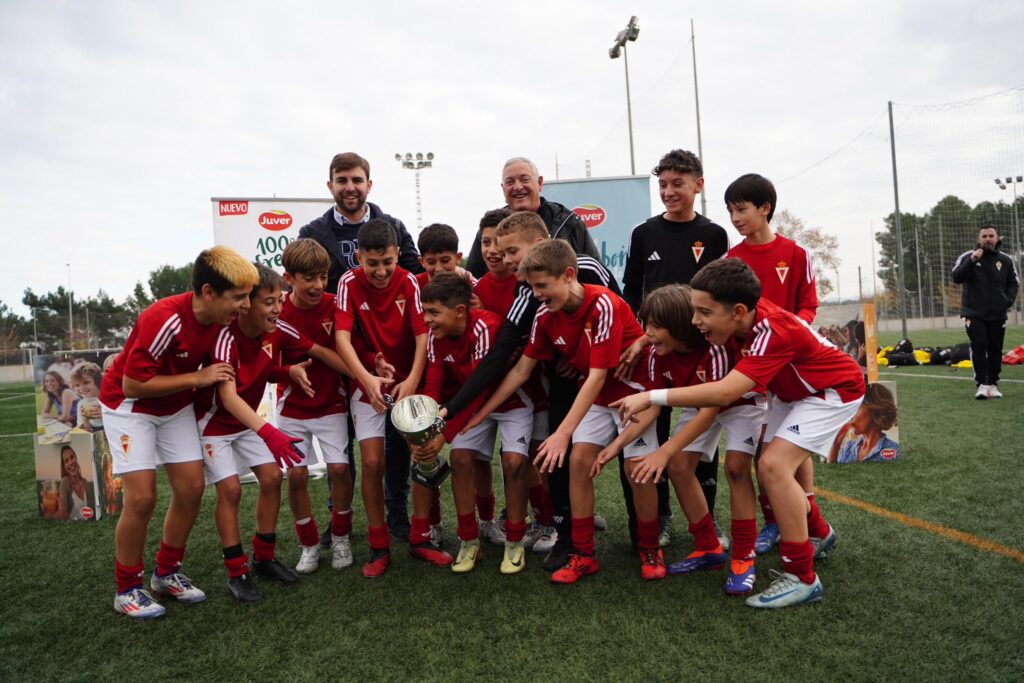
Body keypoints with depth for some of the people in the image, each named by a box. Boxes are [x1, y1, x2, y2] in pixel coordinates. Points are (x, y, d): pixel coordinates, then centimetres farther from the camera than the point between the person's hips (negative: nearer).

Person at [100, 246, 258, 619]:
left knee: (191, 489, 1)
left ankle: (167, 573, 21)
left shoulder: (221, 319, -15)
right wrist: (197, 378, -27)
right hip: (129, 404, -6)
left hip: (176, 406, 6)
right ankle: (127, 589, 10)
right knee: (142, 498, -11)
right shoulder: (164, 321, -34)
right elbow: (132, 385, -28)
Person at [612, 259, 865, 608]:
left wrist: (651, 397, -46)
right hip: (795, 391, 8)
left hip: (834, 388, -8)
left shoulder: (773, 331, -38)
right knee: (772, 464, 11)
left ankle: (802, 577, -12)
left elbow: (725, 392, -47)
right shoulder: (746, 316, -16)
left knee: (774, 464, -22)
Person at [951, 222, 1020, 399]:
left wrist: (1008, 299, -2)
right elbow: (957, 278, -14)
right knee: (979, 346, -12)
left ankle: (993, 384, 16)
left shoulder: (1006, 260, 6)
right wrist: (971, 261, -25)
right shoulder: (967, 257, -2)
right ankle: (982, 384, -8)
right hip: (974, 313, -3)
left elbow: (1014, 283, 15)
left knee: (995, 349, 6)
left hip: (998, 315, 3)